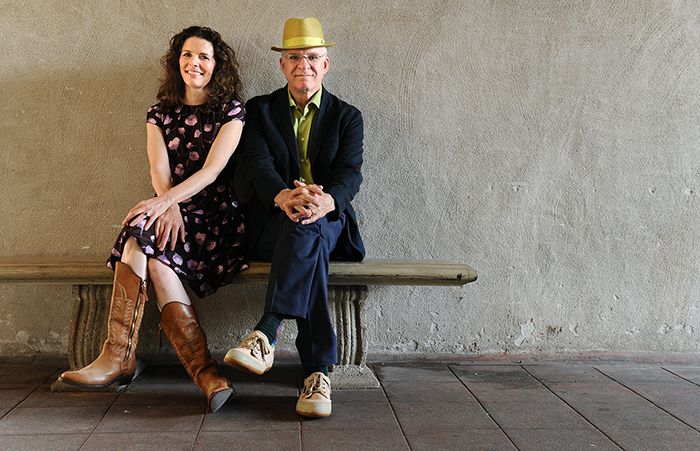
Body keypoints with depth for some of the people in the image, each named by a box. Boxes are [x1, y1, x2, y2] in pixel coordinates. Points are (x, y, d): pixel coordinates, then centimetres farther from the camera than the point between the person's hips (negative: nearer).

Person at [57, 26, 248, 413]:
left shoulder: (231, 111, 4)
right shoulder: (160, 113, 16)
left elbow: (212, 170, -10)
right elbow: (159, 171, 1)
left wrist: (166, 201, -25)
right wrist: (170, 207, -21)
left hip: (215, 219, -3)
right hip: (171, 213, 4)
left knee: (141, 241, -31)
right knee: (156, 259, -32)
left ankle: (118, 357, -31)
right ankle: (204, 371, -37)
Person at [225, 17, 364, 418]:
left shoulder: (347, 116, 12)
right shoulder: (260, 110, 12)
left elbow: (351, 173, -7)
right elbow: (258, 164, -8)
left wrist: (327, 200, -34)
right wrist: (283, 195, -34)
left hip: (329, 222, 0)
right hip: (273, 223, 0)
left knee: (308, 229, -39)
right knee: (306, 235, -38)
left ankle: (266, 336, -51)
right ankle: (319, 372, -47)